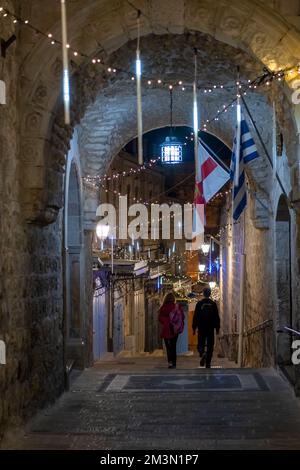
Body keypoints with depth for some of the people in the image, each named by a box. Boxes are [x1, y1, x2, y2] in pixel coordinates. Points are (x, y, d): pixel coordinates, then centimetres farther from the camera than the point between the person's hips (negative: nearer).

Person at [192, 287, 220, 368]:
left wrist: (194, 328, 4)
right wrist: (217, 328, 10)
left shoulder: (199, 304, -3)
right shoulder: (213, 304, 0)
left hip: (201, 328, -1)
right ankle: (208, 363, 6)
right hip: (211, 328, 1)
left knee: (201, 344, 7)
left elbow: (195, 317, -2)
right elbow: (217, 317, 2)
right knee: (210, 346, 7)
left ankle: (202, 353, -25)